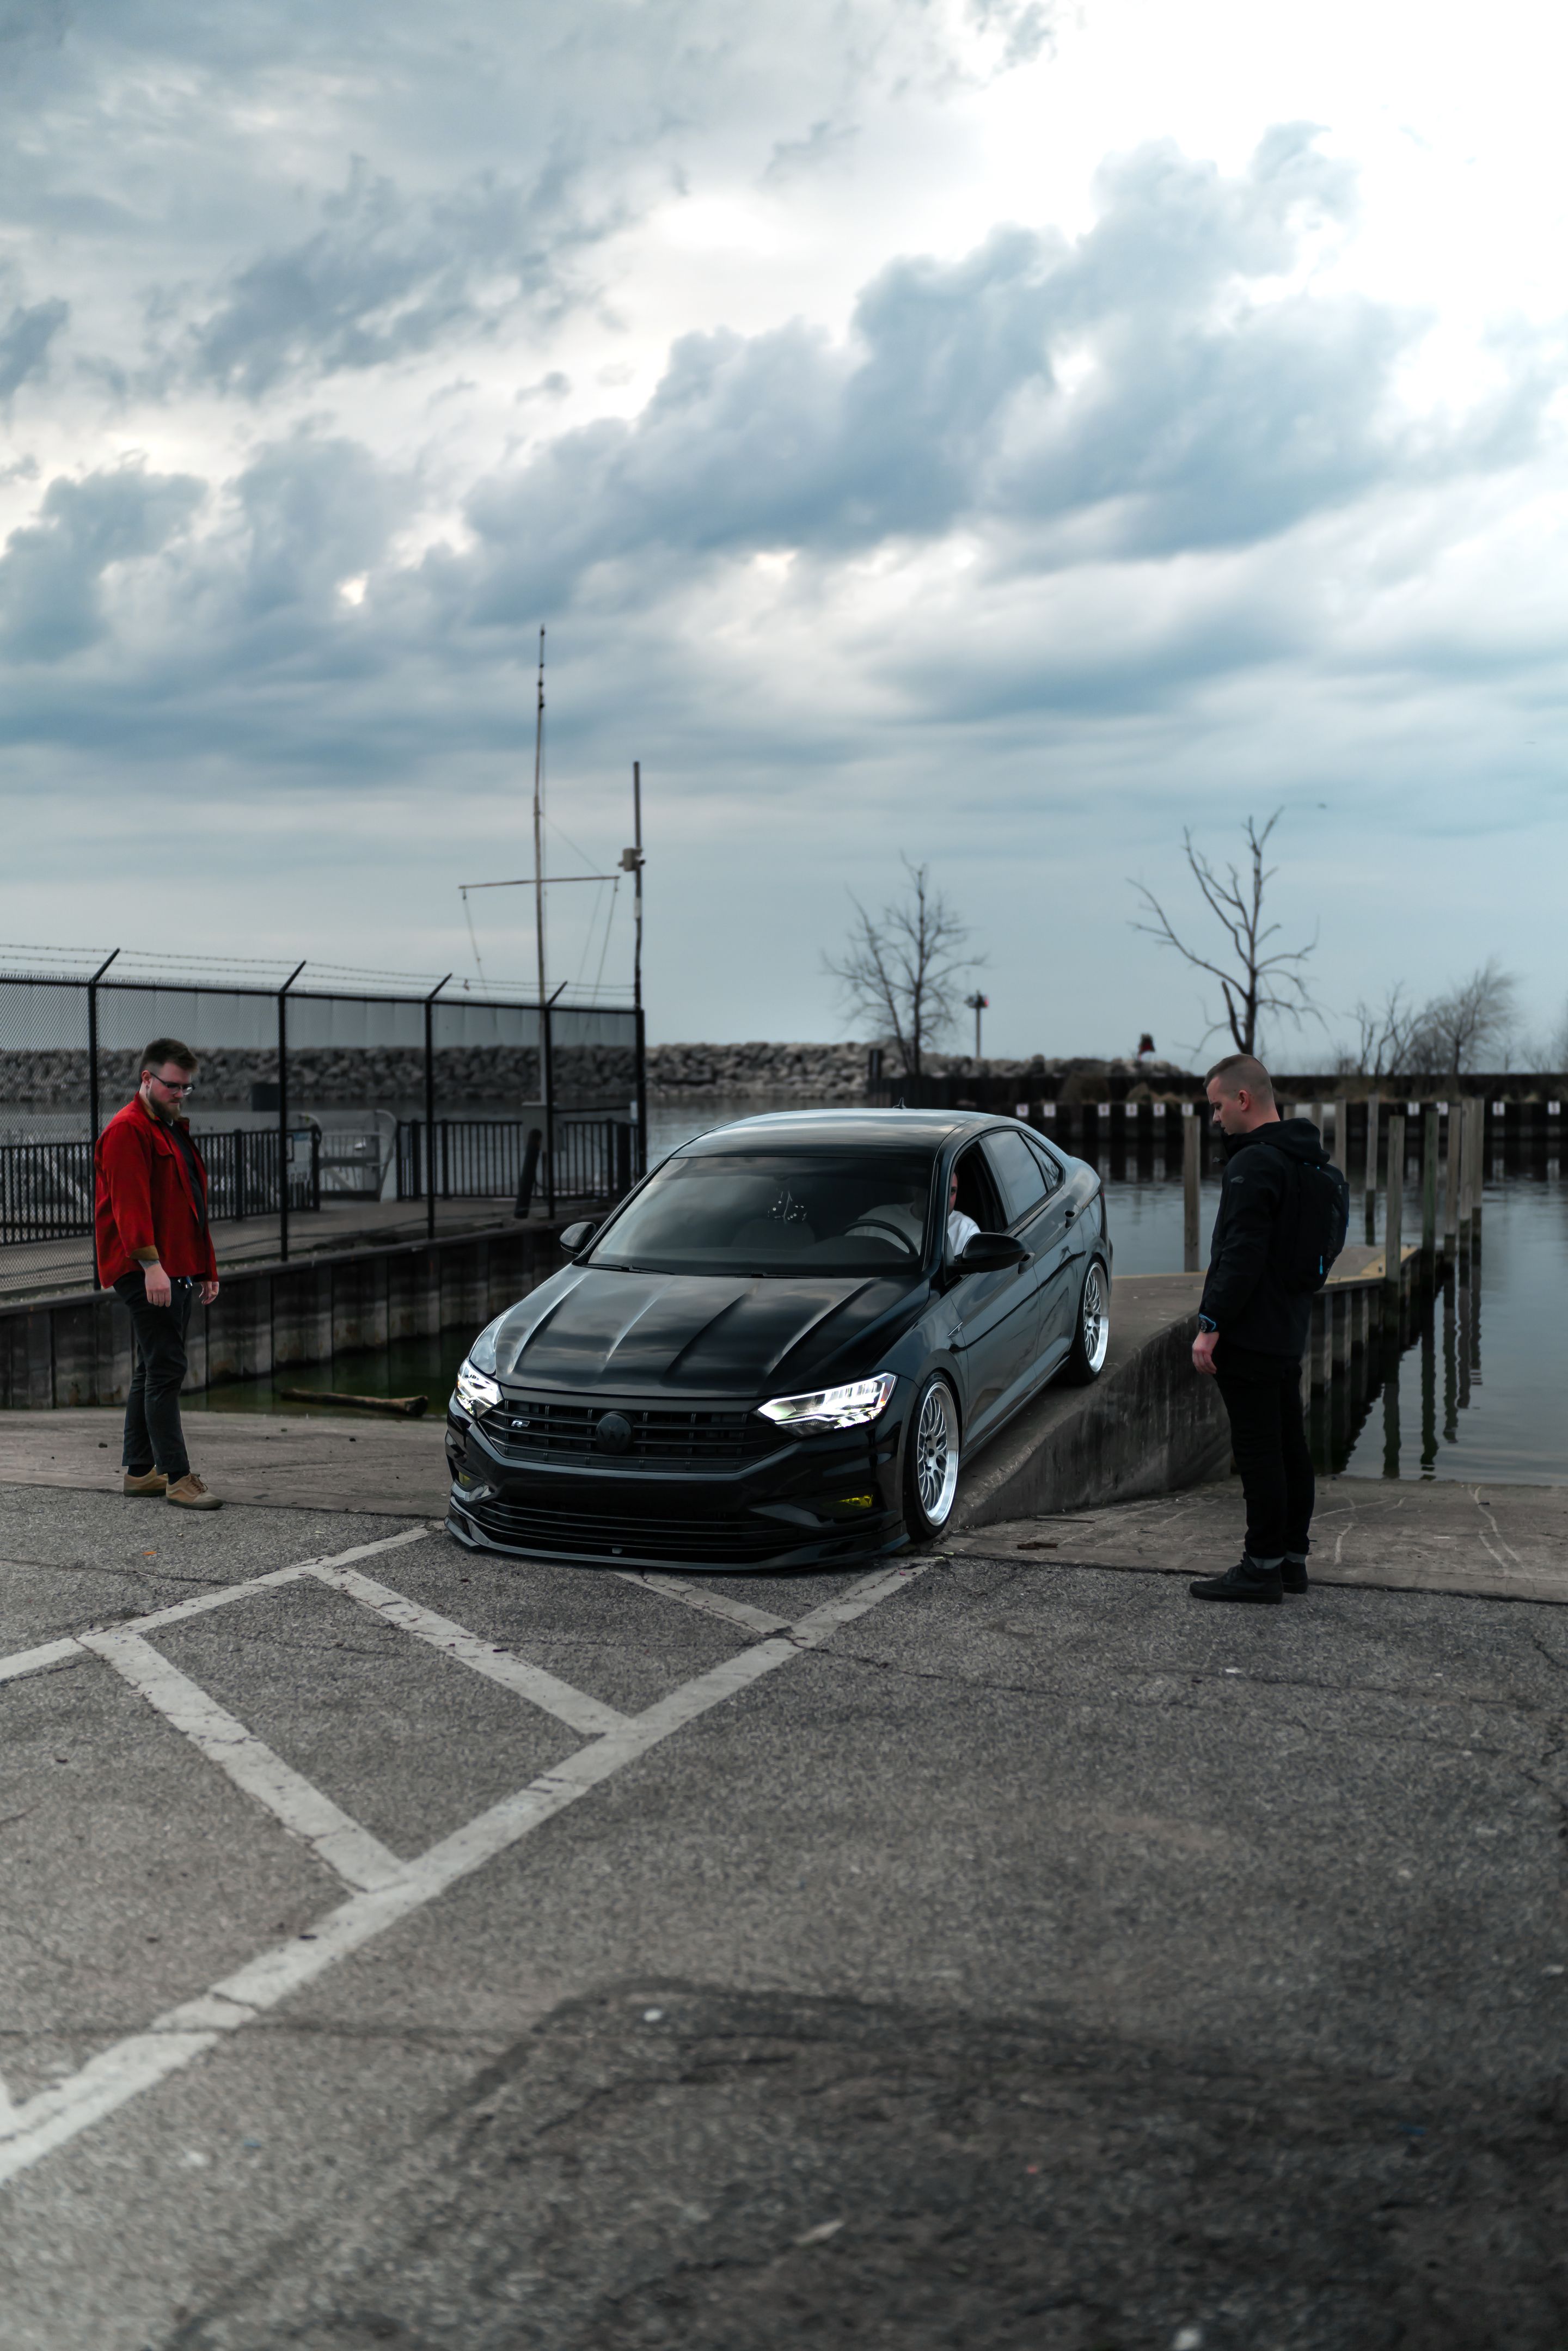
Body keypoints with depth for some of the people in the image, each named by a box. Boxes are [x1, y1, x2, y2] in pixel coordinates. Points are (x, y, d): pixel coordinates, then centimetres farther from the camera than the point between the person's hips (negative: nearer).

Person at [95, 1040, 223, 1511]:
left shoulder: (174, 1129, 21)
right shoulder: (127, 1131, -10)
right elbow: (130, 1203, -19)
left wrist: (205, 1269, 22)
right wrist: (151, 1264, -26)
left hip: (177, 1273, 10)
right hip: (146, 1274, -10)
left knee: (154, 1370, 13)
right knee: (166, 1369, -11)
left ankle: (139, 1471, 20)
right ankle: (178, 1479, -11)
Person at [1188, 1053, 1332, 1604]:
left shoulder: (1254, 1165, -17)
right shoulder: (1307, 1160, 14)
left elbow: (1242, 1255, -22)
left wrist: (1211, 1325, -19)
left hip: (1250, 1333, -10)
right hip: (1289, 1331, 10)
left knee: (1257, 1450, -5)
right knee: (1289, 1444, 13)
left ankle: (1262, 1567, 0)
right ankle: (1293, 1555, 21)